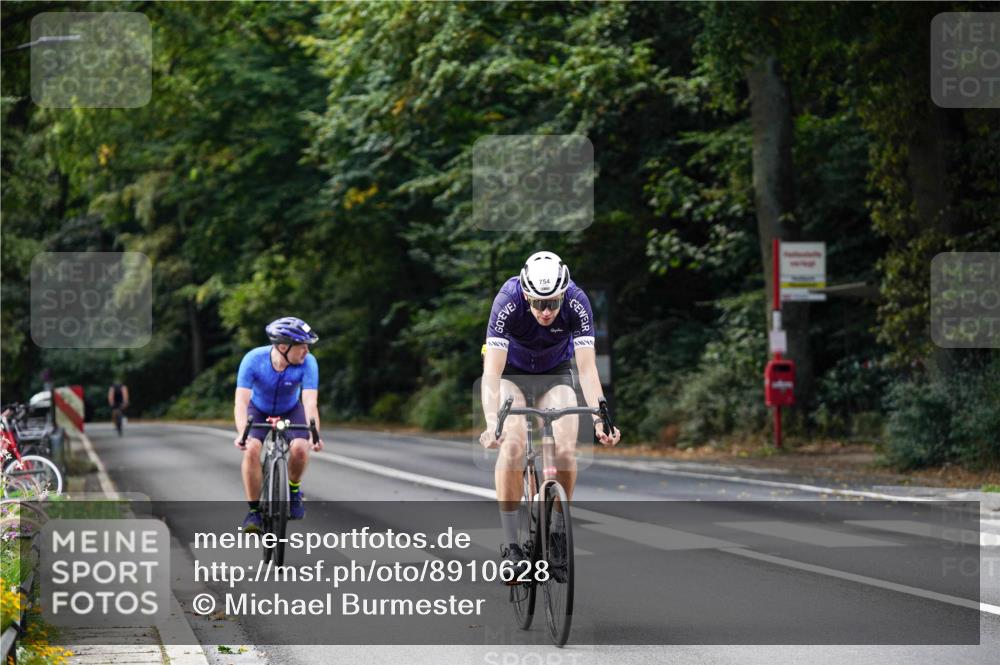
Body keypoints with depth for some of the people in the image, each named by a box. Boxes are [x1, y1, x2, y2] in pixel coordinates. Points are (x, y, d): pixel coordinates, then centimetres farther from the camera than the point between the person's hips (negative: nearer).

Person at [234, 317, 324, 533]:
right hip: (259, 411, -1)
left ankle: (293, 489, 5)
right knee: (252, 449, -27)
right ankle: (254, 510, -13)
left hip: (291, 411, 1)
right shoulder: (253, 360, -31)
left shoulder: (307, 363, -29)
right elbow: (241, 401, -35)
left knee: (300, 448, -27)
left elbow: (310, 402, -36)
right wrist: (241, 433, -52)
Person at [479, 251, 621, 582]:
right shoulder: (508, 301, -34)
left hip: (555, 371, 2)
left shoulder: (577, 302, -30)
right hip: (511, 370, -1)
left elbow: (587, 368, -31)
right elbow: (491, 371, -38)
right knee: (513, 445, -24)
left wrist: (600, 418, -46)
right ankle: (510, 544, -16)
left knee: (566, 450, -19)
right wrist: (491, 424, -52)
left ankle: (558, 531, 2)